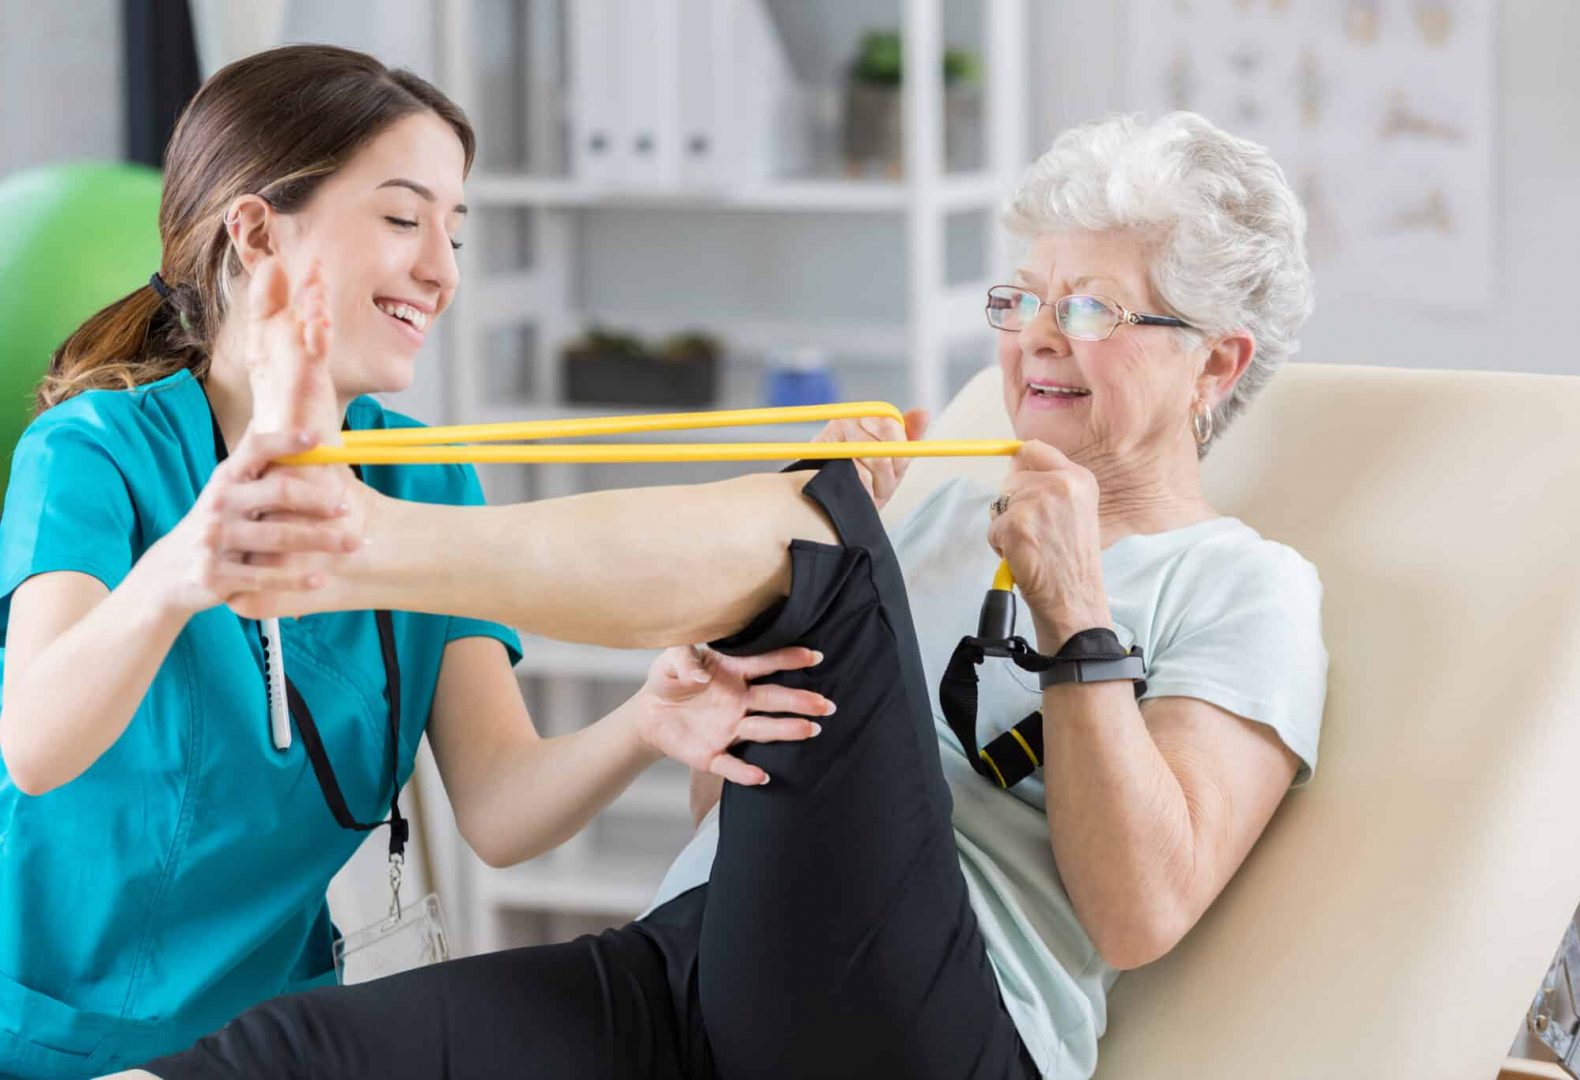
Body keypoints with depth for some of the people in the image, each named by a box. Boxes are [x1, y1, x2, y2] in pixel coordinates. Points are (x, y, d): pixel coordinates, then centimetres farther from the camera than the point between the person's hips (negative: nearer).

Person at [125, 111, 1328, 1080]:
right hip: (683, 973, 6)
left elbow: (1142, 913, -4)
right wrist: (832, 552, 12)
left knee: (818, 523, -26)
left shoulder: (1249, 589, 11)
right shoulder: (951, 516, 29)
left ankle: (356, 543, -36)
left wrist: (1077, 618, -5)